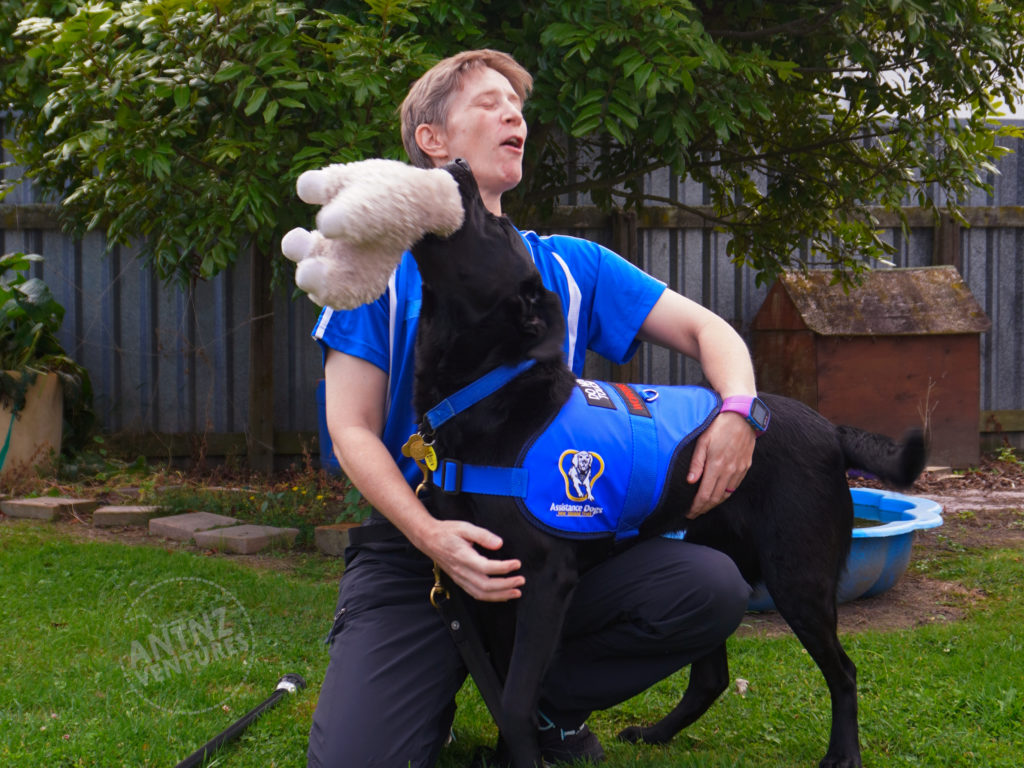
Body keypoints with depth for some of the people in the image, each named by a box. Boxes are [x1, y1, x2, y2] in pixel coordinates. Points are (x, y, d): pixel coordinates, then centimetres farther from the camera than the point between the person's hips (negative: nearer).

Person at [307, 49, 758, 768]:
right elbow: (352, 430, -2)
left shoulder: (568, 266, 10)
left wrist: (738, 412, -13)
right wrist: (429, 534, -20)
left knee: (714, 589, -23)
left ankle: (551, 702, 4)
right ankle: (434, 690, 13)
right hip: (415, 547, -3)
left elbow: (707, 329, 11)